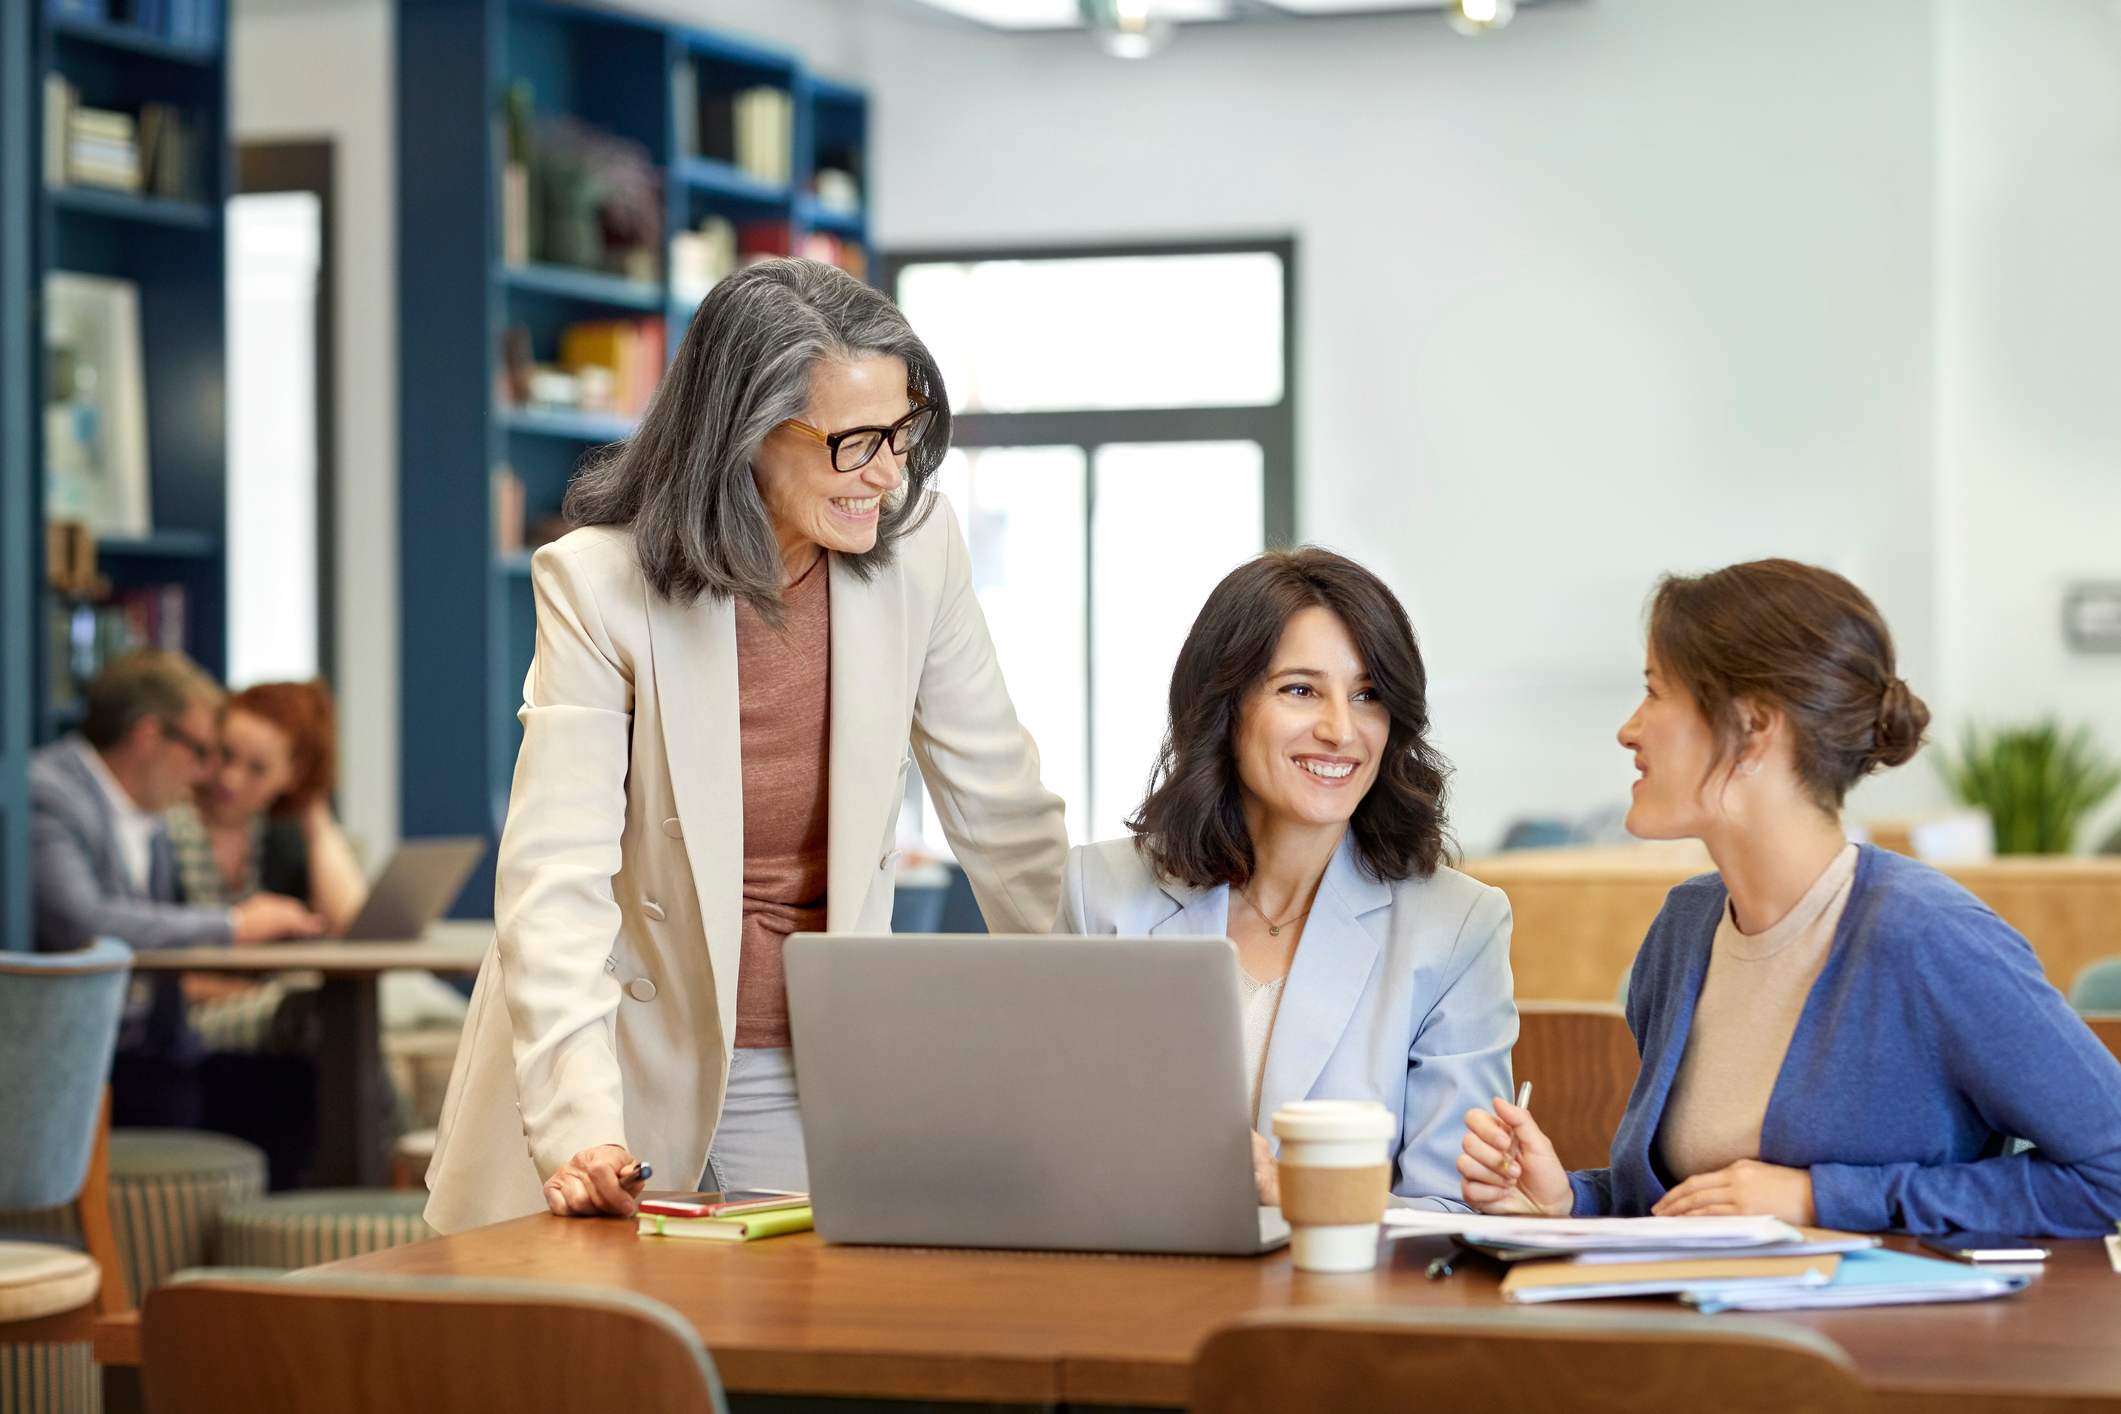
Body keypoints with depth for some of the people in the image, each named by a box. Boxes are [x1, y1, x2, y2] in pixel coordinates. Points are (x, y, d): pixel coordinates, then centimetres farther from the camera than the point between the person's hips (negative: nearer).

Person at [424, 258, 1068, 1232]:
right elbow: (558, 877, -23)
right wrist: (579, 1128, -35)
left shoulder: (916, 547, -6)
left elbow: (1003, 812, 4)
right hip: (637, 1069, -2)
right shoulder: (599, 585, -15)